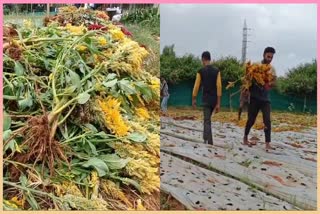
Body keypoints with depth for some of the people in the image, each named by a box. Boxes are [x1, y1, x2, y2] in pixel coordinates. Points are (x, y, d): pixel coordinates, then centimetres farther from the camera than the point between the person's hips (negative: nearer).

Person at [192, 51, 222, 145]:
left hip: (206, 99, -4)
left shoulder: (201, 71, -6)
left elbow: (196, 86, -5)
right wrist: (218, 103, -2)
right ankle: (206, 139, 27)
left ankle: (209, 142, -14)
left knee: (207, 121, -3)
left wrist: (194, 99, 6)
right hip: (214, 100, 4)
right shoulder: (217, 71, 1)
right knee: (207, 119, 21)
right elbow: (219, 86, -4)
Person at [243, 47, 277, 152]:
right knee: (251, 120, 6)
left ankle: (268, 144, -10)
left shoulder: (272, 69, 6)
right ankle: (245, 138, 27)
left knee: (267, 121, -9)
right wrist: (247, 91, -15)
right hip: (254, 98, -3)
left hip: (265, 99, 3)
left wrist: (269, 84, -20)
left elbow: (274, 82, 1)